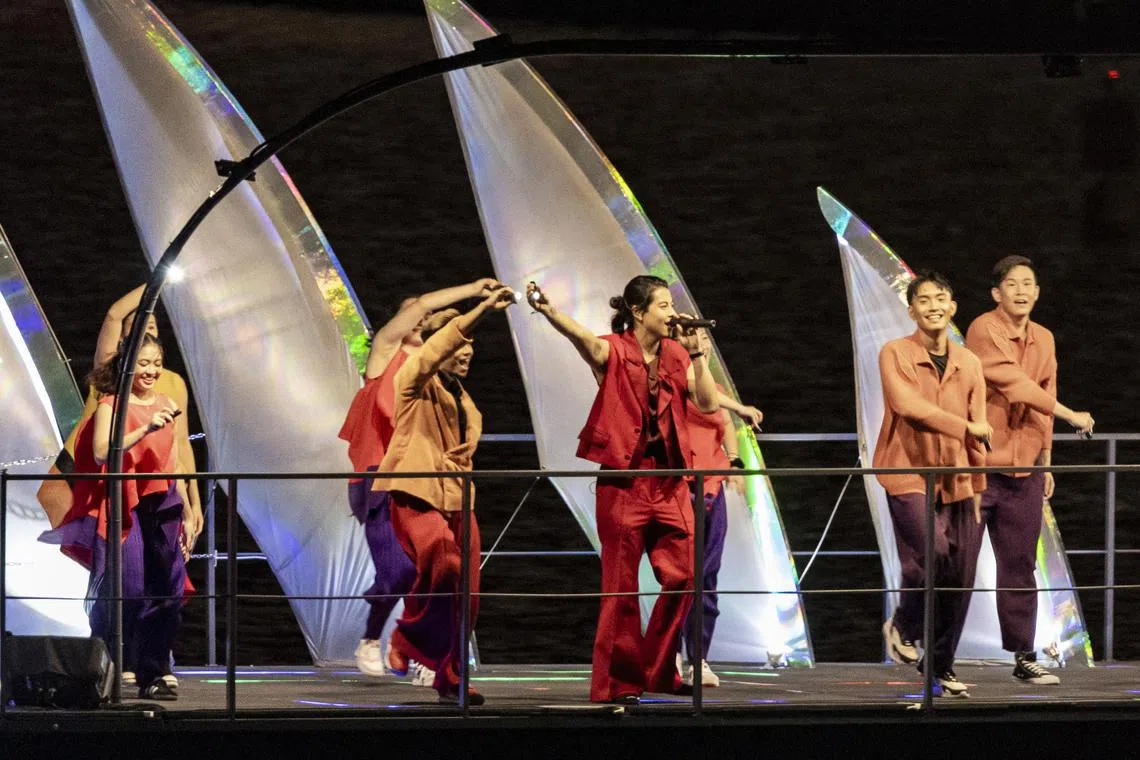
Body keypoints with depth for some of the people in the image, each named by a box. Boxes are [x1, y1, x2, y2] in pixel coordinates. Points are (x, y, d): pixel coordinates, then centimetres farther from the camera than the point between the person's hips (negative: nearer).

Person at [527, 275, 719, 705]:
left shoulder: (676, 354, 10)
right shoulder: (612, 352, -5)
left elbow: (707, 403, 3)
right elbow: (578, 335, -27)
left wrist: (696, 353, -5)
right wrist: (547, 310, -48)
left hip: (670, 483, 5)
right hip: (624, 481, -5)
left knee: (682, 578, 3)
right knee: (621, 585, -2)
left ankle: (658, 670, 17)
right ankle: (618, 682, 4)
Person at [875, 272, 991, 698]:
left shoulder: (969, 364, 13)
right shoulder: (896, 355, -1)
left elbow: (978, 429, 15)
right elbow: (908, 404, -16)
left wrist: (977, 485, 11)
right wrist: (964, 427, -17)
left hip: (955, 481, 5)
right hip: (910, 474, -5)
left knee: (959, 577, 1)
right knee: (931, 552, -24)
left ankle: (941, 667, 14)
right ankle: (903, 627, 4)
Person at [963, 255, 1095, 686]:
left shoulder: (1044, 340, 12)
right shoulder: (985, 331, -10)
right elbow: (1016, 386, -18)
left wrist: (1045, 461, 15)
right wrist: (1071, 416, -16)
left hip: (1023, 472, 6)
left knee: (1019, 568, 8)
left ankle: (1024, 658, 12)